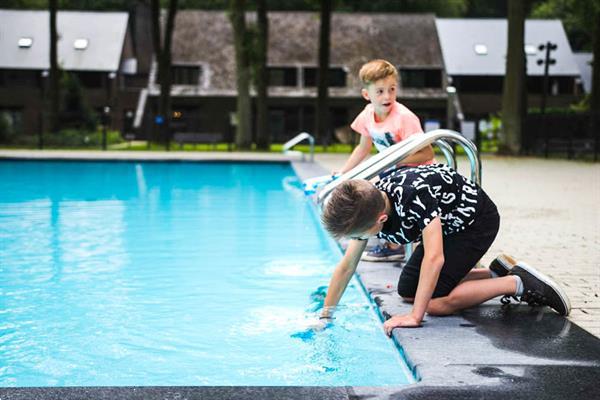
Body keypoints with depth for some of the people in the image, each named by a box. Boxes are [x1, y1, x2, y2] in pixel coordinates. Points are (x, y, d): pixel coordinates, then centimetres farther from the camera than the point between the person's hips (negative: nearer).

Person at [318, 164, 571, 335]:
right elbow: (346, 267, -7)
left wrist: (415, 317, -43)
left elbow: (434, 258, -43)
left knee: (436, 302, -19)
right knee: (407, 291, 11)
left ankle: (517, 284, -7)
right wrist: (324, 317, -7)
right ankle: (495, 273, 14)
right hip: (449, 225, 9)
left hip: (476, 220, -9)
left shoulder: (415, 196, -40)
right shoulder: (365, 207, -16)